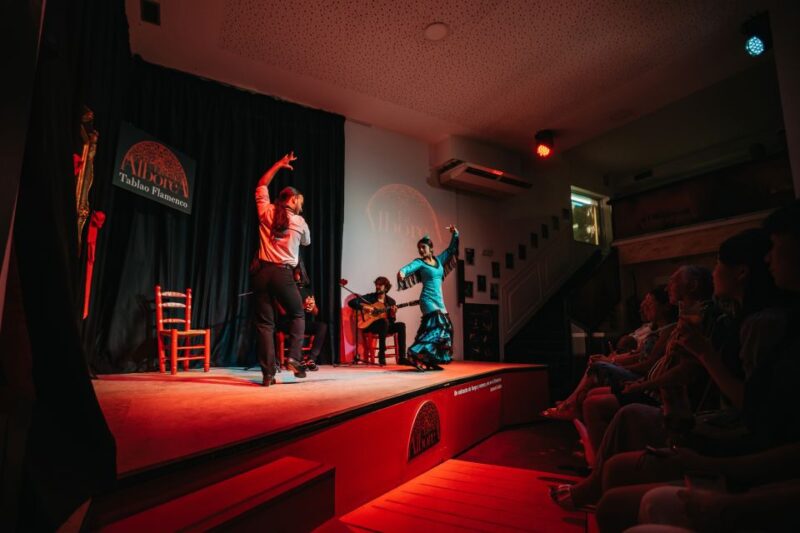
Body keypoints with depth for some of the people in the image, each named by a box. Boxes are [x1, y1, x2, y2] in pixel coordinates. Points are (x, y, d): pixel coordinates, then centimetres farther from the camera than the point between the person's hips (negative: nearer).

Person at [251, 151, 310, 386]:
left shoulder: (266, 211, 8)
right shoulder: (299, 222, 4)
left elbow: (261, 186, 25)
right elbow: (307, 242, 25)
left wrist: (279, 164, 28)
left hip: (262, 271, 2)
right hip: (283, 274, -2)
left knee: (264, 323, 4)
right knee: (298, 315, 19)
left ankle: (268, 373, 3)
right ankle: (294, 357, 3)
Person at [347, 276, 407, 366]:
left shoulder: (391, 301, 9)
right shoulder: (369, 297, 2)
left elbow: (392, 321, 6)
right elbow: (351, 302, -6)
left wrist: (393, 314, -15)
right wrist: (363, 307, -20)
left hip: (385, 326, 4)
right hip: (369, 325, -3)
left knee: (401, 325, -22)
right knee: (384, 321, -35)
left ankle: (401, 358, -24)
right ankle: (381, 355, -33)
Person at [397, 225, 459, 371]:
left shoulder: (439, 259, 11)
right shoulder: (419, 262, -5)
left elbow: (451, 250, 22)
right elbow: (408, 267, -24)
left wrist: (454, 235, 13)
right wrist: (402, 272, -45)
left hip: (439, 299, 7)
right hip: (428, 299, -7)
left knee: (444, 328, 6)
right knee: (435, 325, -22)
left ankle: (431, 361, 12)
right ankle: (414, 355, -25)